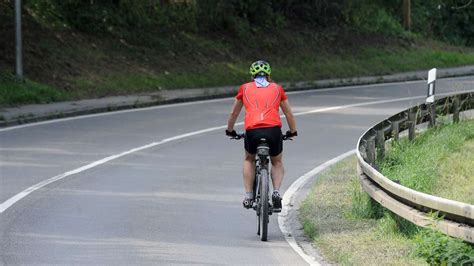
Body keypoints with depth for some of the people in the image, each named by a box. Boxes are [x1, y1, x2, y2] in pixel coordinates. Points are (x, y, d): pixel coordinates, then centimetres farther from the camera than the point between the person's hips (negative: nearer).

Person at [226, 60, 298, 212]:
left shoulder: (245, 88, 22)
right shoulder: (276, 88, 23)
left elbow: (234, 113, 33)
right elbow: (288, 113, 31)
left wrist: (230, 131, 49)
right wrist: (293, 132, 47)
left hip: (252, 130, 0)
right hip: (274, 130, 0)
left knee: (249, 160, 29)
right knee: (277, 162, 25)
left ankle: (248, 196, 17)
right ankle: (276, 192, 3)